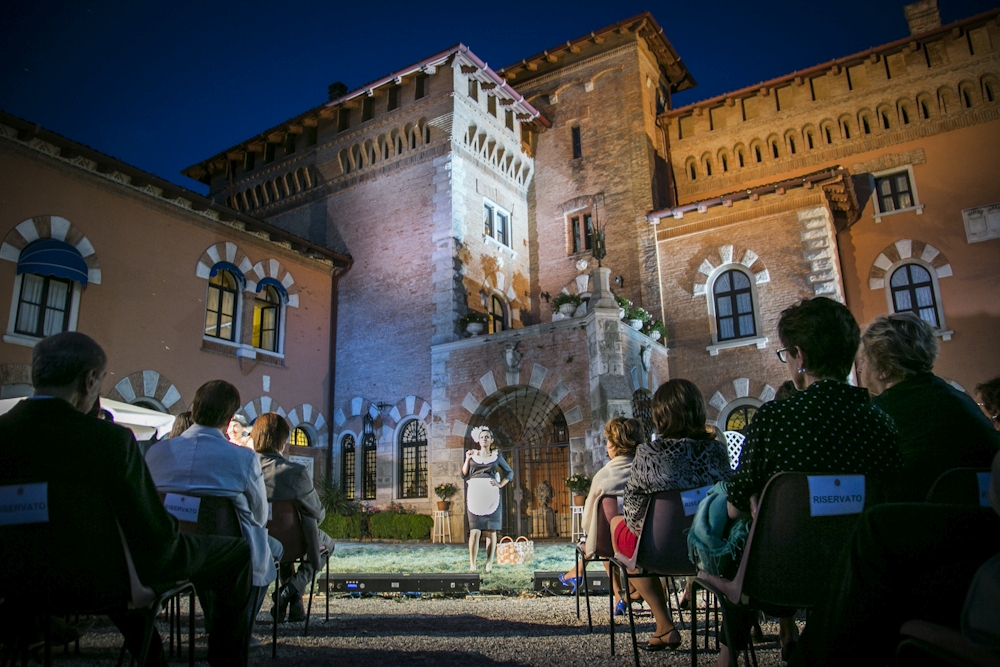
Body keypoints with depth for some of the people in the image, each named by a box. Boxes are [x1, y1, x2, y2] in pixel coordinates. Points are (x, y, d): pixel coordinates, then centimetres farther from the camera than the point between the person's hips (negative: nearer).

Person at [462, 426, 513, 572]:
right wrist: (467, 459, -2)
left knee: (491, 531, 0)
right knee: (474, 531, -7)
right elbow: (464, 475, 8)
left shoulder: (496, 456, 11)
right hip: (475, 494, 0)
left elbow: (509, 472, 16)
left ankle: (489, 564, 4)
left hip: (491, 495, 0)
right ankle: (472, 565, -7)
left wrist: (500, 484, 2)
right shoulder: (472, 455, 12)